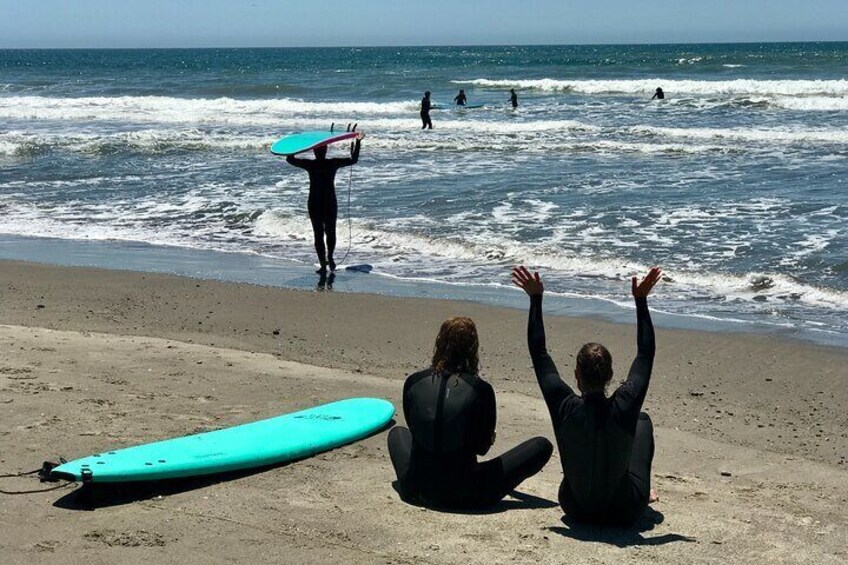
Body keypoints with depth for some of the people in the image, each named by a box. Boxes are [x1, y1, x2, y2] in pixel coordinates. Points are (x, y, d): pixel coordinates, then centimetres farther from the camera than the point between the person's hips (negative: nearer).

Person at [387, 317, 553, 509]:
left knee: (397, 432, 37)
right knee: (542, 446, 7)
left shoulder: (413, 383, -4)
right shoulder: (480, 389, -13)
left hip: (416, 491, 4)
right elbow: (482, 447, -3)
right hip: (463, 496, -4)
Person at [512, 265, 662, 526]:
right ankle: (644, 491, 37)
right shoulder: (624, 408, -24)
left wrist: (535, 299, -5)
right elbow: (646, 354, -10)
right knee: (642, 421, 21)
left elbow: (538, 353, -10)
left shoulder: (565, 409, -23)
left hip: (576, 509, 1)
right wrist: (641, 300, -5)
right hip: (623, 513, -1)